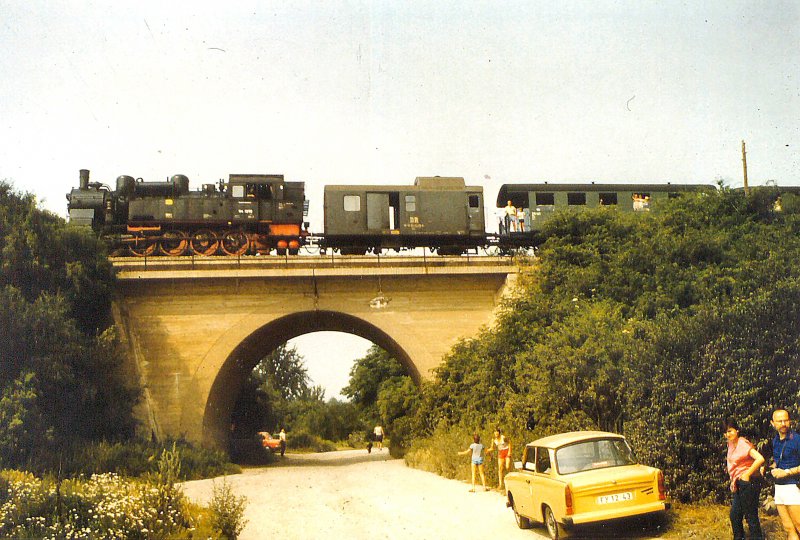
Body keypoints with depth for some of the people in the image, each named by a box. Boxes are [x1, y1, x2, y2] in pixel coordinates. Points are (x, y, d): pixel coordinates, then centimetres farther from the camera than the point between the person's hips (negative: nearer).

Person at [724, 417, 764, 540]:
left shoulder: (743, 443, -16)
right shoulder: (731, 444, 9)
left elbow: (760, 459, -27)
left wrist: (747, 474, -20)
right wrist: (733, 481, 10)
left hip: (749, 483, -9)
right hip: (739, 484, 9)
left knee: (751, 516, -2)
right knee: (734, 515, 15)